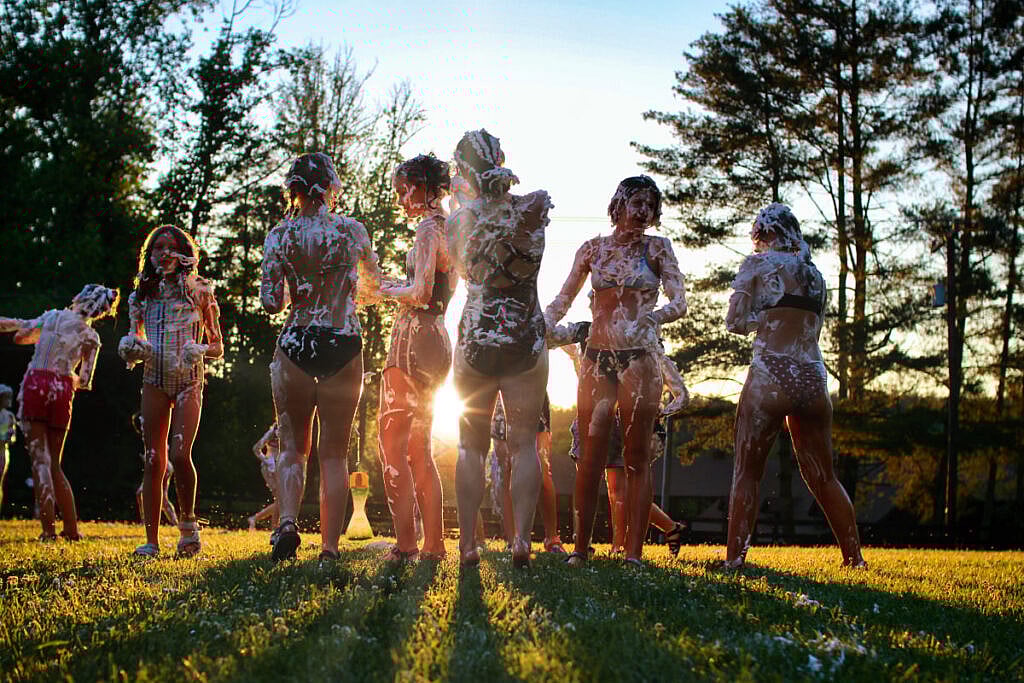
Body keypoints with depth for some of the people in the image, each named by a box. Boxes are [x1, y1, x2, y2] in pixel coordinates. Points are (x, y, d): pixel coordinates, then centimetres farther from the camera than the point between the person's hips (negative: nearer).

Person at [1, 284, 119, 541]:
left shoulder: (52, 316, 7)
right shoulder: (90, 337, 7)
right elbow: (84, 382, 6)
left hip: (35, 384, -2)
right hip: (62, 390, 2)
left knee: (40, 458, -3)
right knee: (54, 462, 13)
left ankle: (49, 527, -11)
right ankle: (71, 527, 10)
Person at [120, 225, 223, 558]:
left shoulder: (199, 290, 3)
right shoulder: (144, 294, 11)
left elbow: (217, 346, 8)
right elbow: (133, 347, 20)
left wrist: (200, 351, -13)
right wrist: (133, 349, -3)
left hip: (188, 381, -3)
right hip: (154, 382, 3)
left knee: (179, 454, -20)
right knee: (154, 461, 0)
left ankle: (188, 522, 2)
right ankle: (151, 541, 3)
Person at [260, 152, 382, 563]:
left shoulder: (280, 235, -1)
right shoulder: (352, 231, 1)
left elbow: (271, 302, -5)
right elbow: (373, 284, 18)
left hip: (296, 346, 0)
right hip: (343, 347, 0)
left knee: (293, 446, 13)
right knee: (334, 453, 6)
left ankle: (288, 521, -11)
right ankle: (329, 548, 2)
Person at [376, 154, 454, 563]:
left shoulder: (428, 229, -11)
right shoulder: (449, 230, 17)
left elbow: (420, 292, -21)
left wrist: (387, 291, -3)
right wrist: (390, 288, 18)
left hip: (415, 337, -10)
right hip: (436, 337, 10)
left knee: (392, 444, -8)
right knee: (418, 448, 12)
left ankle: (405, 544, -12)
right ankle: (434, 543, 11)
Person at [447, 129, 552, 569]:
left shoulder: (458, 220, 1)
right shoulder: (535, 206, -5)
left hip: (475, 335, 1)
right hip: (526, 337, -1)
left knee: (471, 446, 8)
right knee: (523, 443, 4)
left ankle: (468, 543, 5)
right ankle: (522, 536, -6)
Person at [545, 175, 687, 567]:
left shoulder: (656, 248, 6)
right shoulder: (593, 249, 10)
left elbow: (679, 303, -3)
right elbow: (562, 300, 12)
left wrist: (652, 318, -24)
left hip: (640, 358, -1)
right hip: (597, 358, 2)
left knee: (637, 457, -1)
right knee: (591, 454, -1)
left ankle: (634, 552, 0)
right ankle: (580, 547, 4)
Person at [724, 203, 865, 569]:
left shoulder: (757, 263, 4)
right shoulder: (815, 273, 19)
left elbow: (734, 321, 1)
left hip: (770, 376, -5)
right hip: (814, 378, 5)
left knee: (747, 472, 1)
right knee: (823, 477, 14)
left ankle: (734, 558, -6)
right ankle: (854, 557, 15)